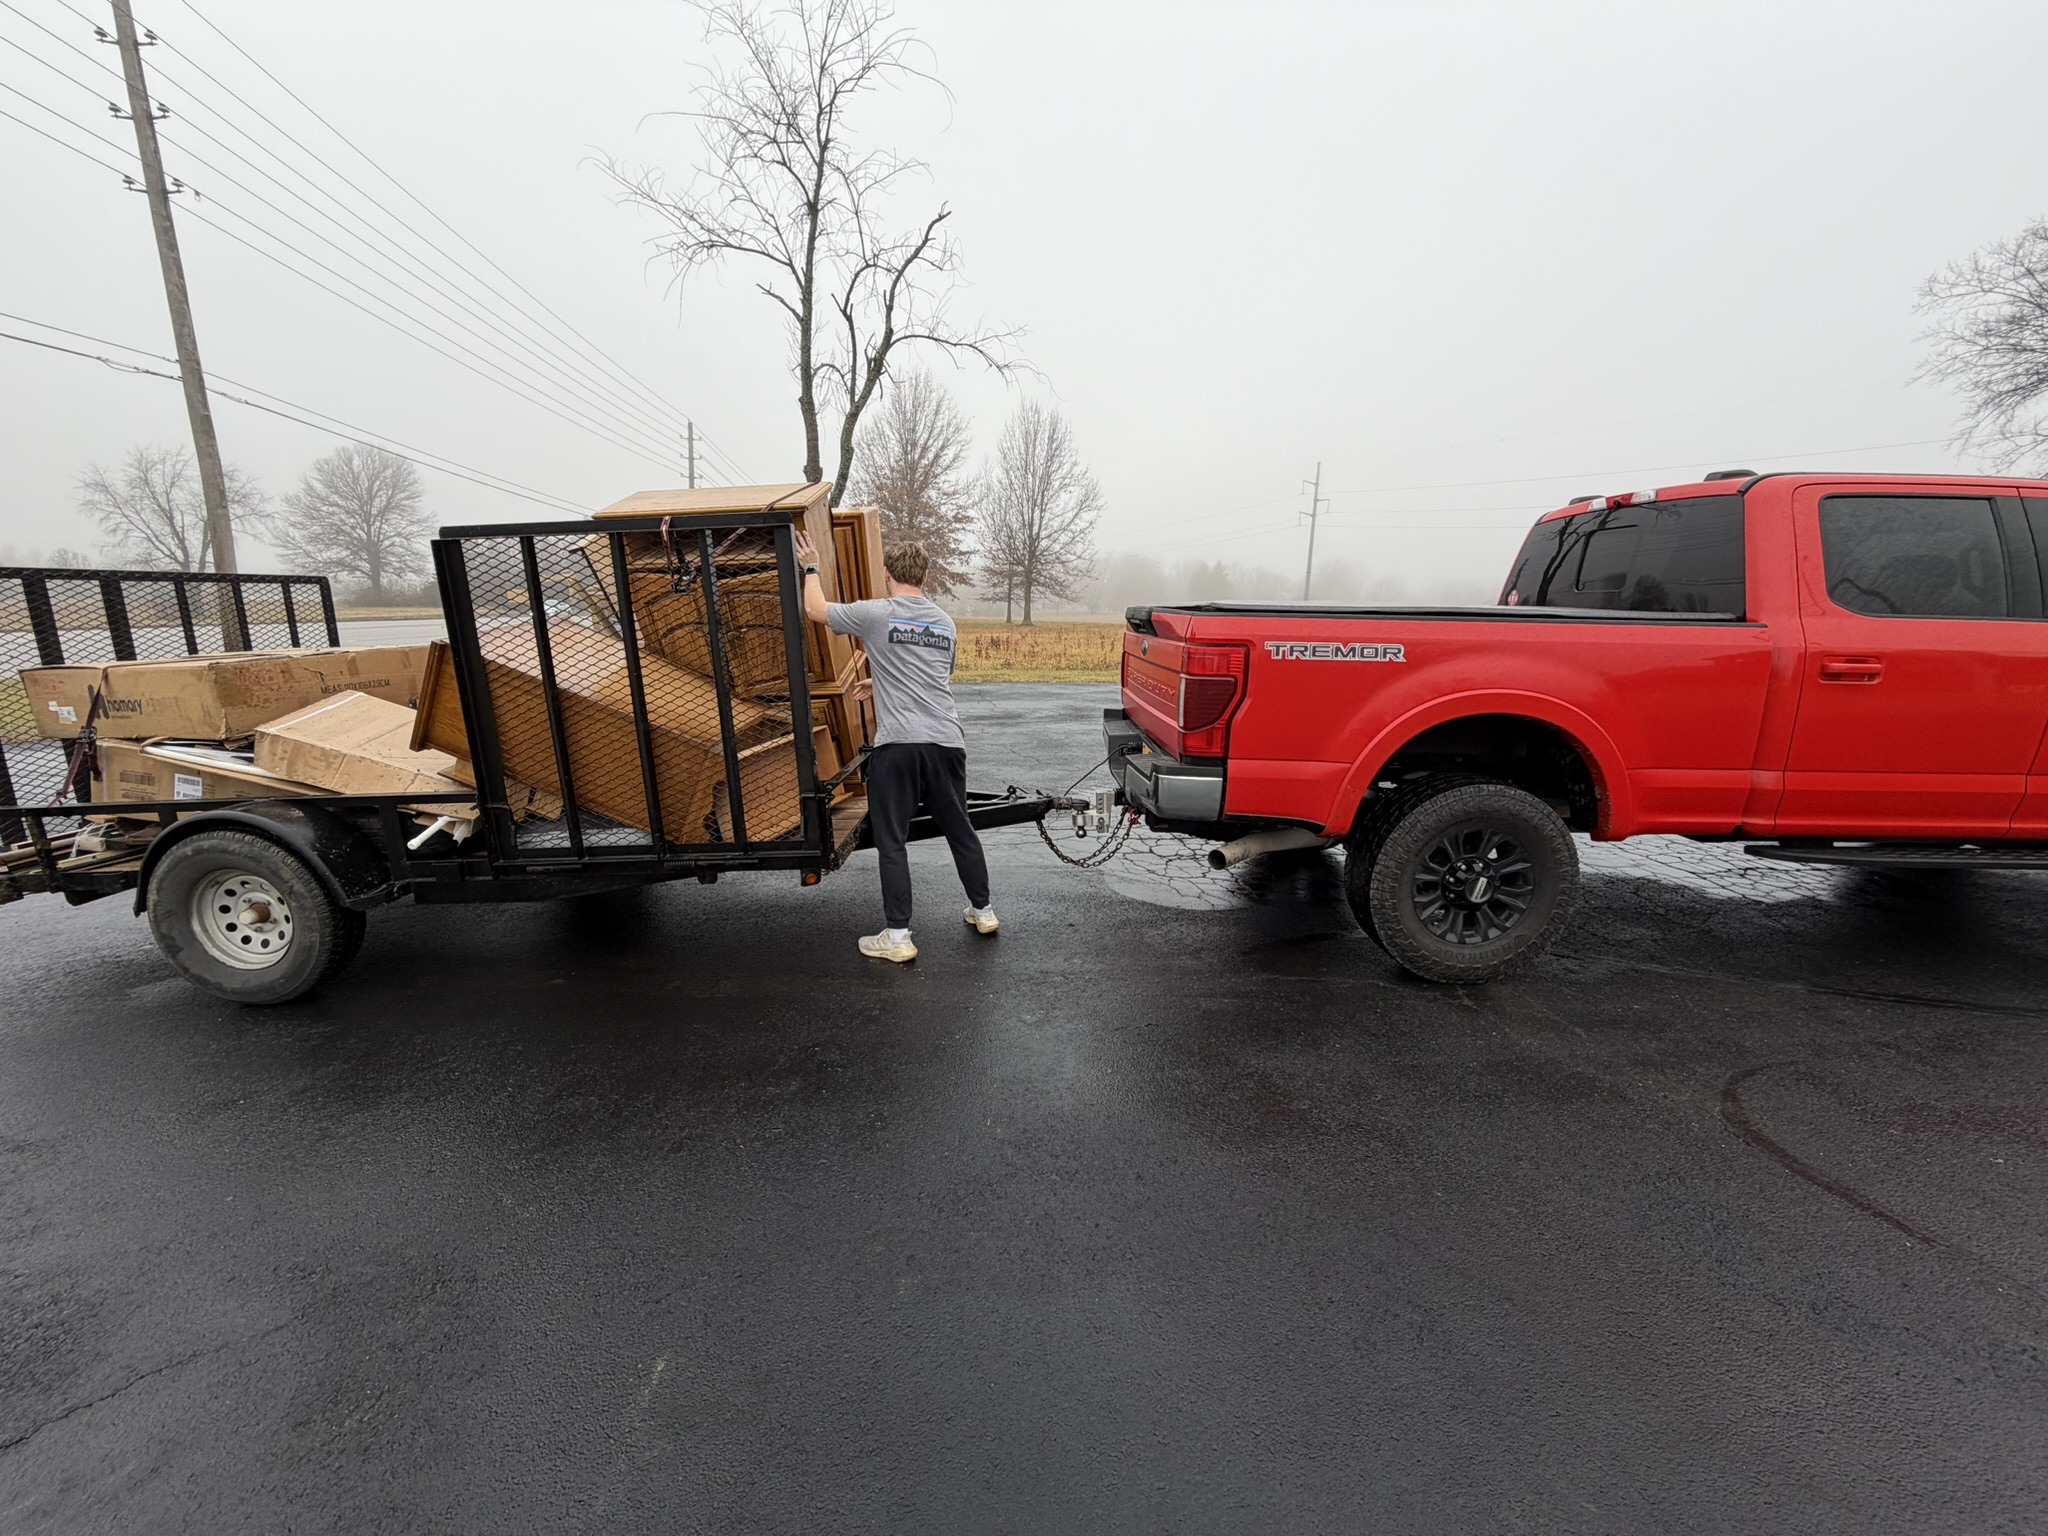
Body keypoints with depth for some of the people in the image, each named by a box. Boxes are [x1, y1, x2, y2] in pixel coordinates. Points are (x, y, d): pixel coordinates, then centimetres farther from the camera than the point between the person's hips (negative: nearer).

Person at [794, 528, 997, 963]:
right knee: (959, 829, 18)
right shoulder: (946, 623, 16)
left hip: (898, 744, -5)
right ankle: (982, 911, 32)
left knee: (892, 841, 3)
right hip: (946, 741, 5)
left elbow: (815, 610, 12)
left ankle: (897, 936, 7)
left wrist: (811, 568, 28)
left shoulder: (876, 614, -2)